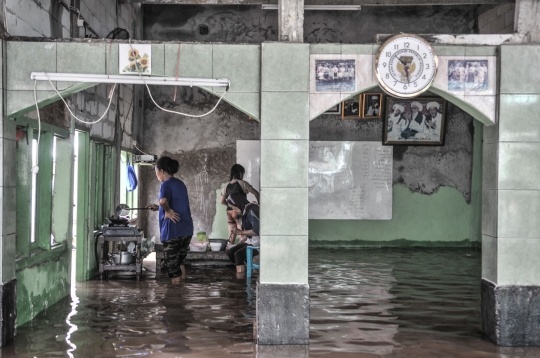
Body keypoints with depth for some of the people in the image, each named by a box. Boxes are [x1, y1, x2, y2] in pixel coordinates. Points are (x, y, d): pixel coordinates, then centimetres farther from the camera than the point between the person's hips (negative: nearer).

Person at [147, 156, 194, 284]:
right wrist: (158, 208, 24)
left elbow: (163, 201, -32)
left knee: (172, 265, 2)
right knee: (179, 262, 19)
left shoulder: (166, 184, -10)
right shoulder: (180, 184, 15)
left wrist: (168, 211, -14)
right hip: (187, 229, 8)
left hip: (173, 230, -8)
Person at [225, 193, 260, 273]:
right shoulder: (245, 212, 13)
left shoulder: (251, 211, -17)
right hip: (251, 241, 10)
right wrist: (240, 242, 6)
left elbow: (257, 230, -27)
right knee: (230, 252, -2)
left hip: (259, 242, -10)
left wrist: (241, 232, -18)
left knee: (238, 254, -24)